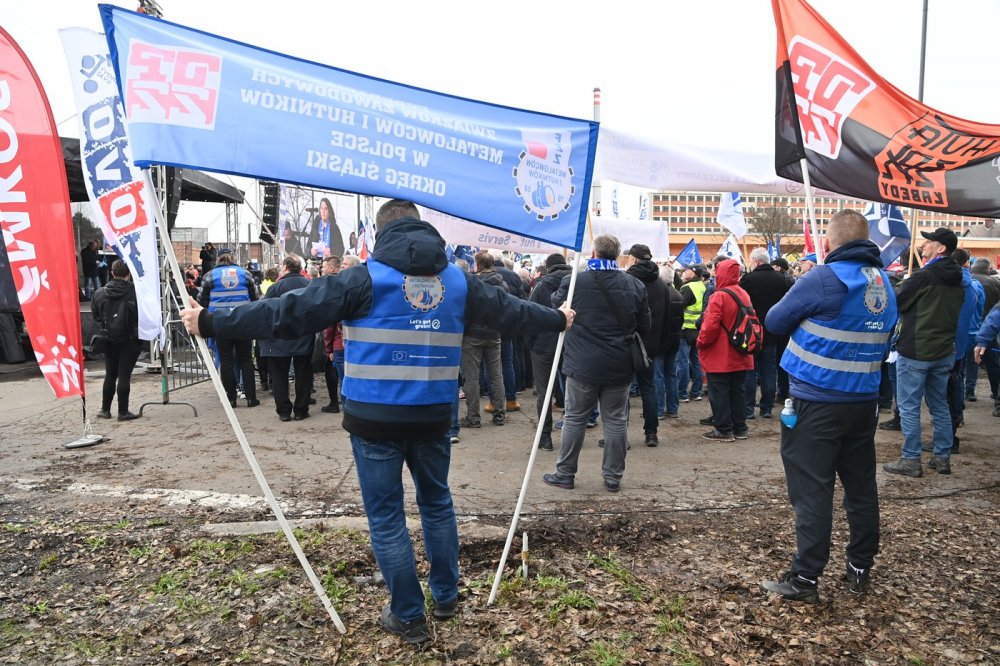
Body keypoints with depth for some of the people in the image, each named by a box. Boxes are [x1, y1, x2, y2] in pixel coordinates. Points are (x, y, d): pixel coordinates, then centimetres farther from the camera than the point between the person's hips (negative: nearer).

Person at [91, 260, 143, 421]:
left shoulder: (100, 293, -2)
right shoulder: (135, 293, -16)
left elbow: (95, 315, 7)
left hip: (109, 340, 4)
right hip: (130, 340, -4)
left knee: (110, 375, 15)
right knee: (124, 375, -1)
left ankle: (105, 409, 22)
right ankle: (123, 412, 3)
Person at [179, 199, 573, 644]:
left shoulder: (367, 278, -8)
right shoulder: (457, 280, 5)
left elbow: (292, 311, -11)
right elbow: (509, 311, 17)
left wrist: (212, 323, -5)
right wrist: (558, 319, 35)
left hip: (375, 419, -4)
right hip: (433, 417, 4)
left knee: (386, 515, 9)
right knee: (437, 502, 23)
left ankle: (408, 616, 19)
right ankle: (446, 596, 36)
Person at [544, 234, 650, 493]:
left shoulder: (573, 282, -10)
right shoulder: (635, 286, -1)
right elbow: (644, 327, 7)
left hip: (583, 364, -2)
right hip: (620, 366, 2)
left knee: (574, 419, 9)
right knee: (616, 421, 10)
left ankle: (565, 473, 18)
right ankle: (613, 477, 17)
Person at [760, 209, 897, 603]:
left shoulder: (823, 279, -15)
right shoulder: (883, 283, 8)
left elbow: (774, 321, -5)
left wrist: (807, 316, 13)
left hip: (817, 403, -7)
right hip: (864, 401, 7)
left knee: (812, 489, -2)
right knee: (861, 485, 16)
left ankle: (805, 578, 4)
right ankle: (860, 570, 28)